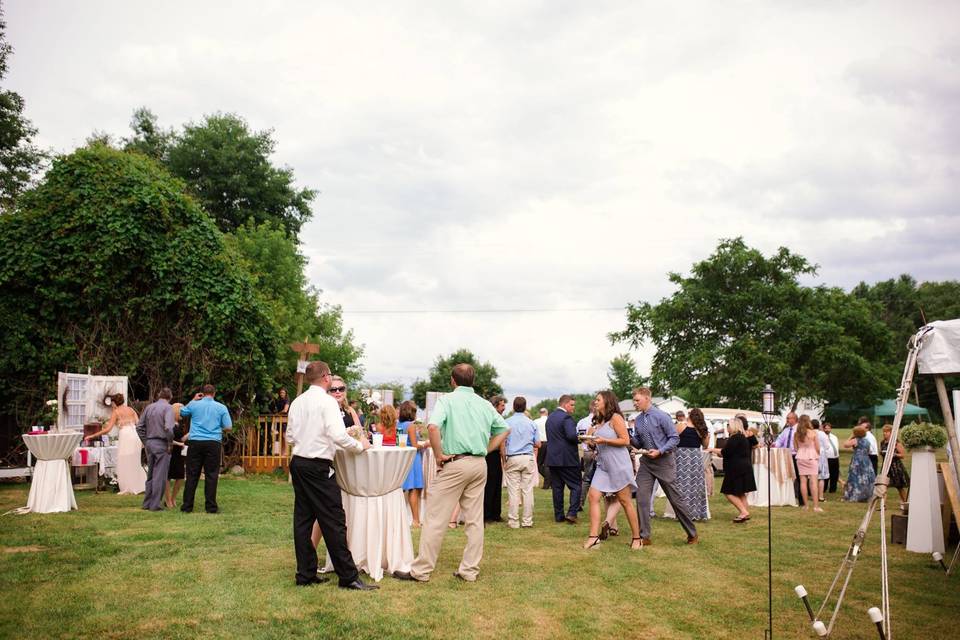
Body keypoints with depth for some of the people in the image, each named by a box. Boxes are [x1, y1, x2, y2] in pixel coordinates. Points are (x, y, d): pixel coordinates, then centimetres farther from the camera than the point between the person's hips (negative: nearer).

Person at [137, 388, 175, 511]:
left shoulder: (149, 407, 10)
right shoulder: (168, 408, -9)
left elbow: (139, 427, 11)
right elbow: (168, 428, -22)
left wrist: (146, 442, 16)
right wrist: (170, 442, -9)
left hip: (149, 444, 6)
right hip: (161, 444, -6)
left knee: (150, 474, 16)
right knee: (159, 475, 0)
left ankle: (147, 503, 22)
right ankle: (155, 505, 2)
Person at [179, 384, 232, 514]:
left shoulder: (194, 405, 4)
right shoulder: (221, 407, 2)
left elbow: (182, 413, 23)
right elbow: (228, 426, 0)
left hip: (196, 443, 1)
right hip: (213, 443, -1)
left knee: (192, 475, 6)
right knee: (211, 475, 1)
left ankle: (187, 506, 9)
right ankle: (211, 507, 2)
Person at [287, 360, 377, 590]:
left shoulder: (297, 402, 10)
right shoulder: (327, 401, -11)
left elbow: (290, 437, 15)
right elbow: (338, 436, -20)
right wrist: (360, 446, -6)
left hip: (298, 463, 8)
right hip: (318, 466, -8)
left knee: (303, 519, 11)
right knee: (333, 521, -4)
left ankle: (305, 574, 16)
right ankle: (348, 576, 0)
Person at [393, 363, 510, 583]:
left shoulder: (447, 400, -5)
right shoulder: (485, 404, 11)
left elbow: (433, 427, -21)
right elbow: (503, 429, 17)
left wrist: (439, 455, -11)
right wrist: (485, 449, 14)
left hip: (455, 463, -5)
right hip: (480, 464, 5)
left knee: (436, 518, 0)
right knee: (475, 519, 10)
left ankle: (421, 571, 6)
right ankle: (470, 570, 15)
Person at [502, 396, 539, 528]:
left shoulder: (507, 422, -2)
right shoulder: (531, 423, 4)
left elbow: (502, 444, -6)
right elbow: (538, 444, 7)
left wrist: (504, 460, 4)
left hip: (512, 459, -2)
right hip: (528, 458, 2)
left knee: (513, 491, 1)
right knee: (528, 490, 6)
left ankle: (513, 521, 4)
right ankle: (527, 520, 10)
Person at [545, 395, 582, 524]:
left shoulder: (550, 417, 14)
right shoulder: (566, 417, -14)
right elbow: (572, 435, -24)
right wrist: (580, 440, -5)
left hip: (552, 457, 7)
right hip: (567, 458, -7)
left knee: (557, 487, 10)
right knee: (576, 486, 2)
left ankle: (558, 515, 12)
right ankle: (572, 513, -7)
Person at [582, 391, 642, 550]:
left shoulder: (616, 418, -8)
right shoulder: (600, 421, 16)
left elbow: (626, 441, -14)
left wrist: (604, 440, -18)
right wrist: (593, 443, 8)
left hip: (618, 464, -8)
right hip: (603, 464, 8)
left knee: (625, 501, -1)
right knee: (593, 496, -6)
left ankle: (636, 538, 11)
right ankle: (594, 536, -6)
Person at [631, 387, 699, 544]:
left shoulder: (661, 416, -13)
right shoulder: (638, 420, 4)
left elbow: (675, 438, -12)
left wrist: (660, 451, -21)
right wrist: (630, 439, -9)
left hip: (664, 461, -5)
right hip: (646, 461, 5)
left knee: (675, 498, 4)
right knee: (641, 498, -3)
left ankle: (692, 534, 20)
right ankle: (644, 536, 6)